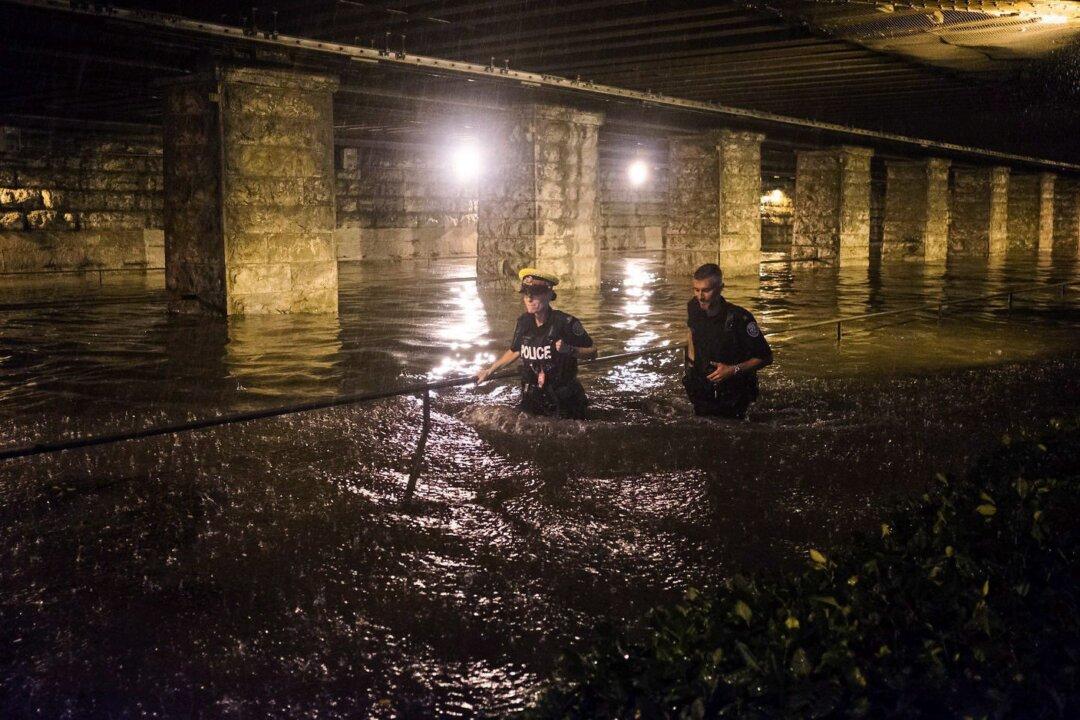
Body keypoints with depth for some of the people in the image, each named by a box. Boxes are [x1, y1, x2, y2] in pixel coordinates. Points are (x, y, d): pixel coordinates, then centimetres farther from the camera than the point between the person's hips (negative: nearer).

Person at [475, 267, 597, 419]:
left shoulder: (565, 322, -19)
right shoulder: (524, 322, -3)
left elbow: (592, 352, -12)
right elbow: (515, 351, 15)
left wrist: (569, 349, -29)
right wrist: (489, 371, 15)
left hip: (562, 400, -5)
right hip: (532, 399, 5)